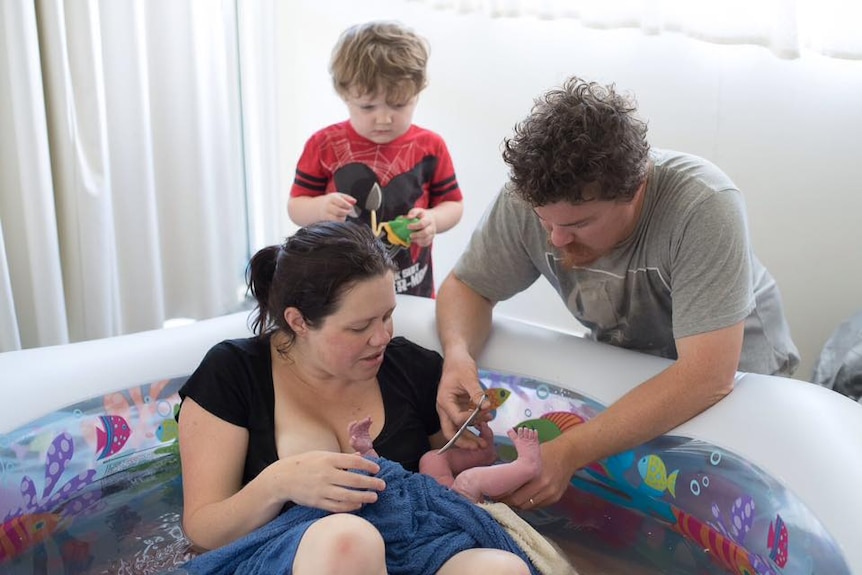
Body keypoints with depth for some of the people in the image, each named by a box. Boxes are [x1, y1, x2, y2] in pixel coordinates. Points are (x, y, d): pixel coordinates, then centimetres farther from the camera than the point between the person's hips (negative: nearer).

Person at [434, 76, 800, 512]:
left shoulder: (702, 206, -34)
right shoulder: (529, 196, -23)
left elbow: (707, 374, -38)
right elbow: (465, 286, -9)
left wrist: (569, 453, -45)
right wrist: (457, 354, -31)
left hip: (732, 372, -3)